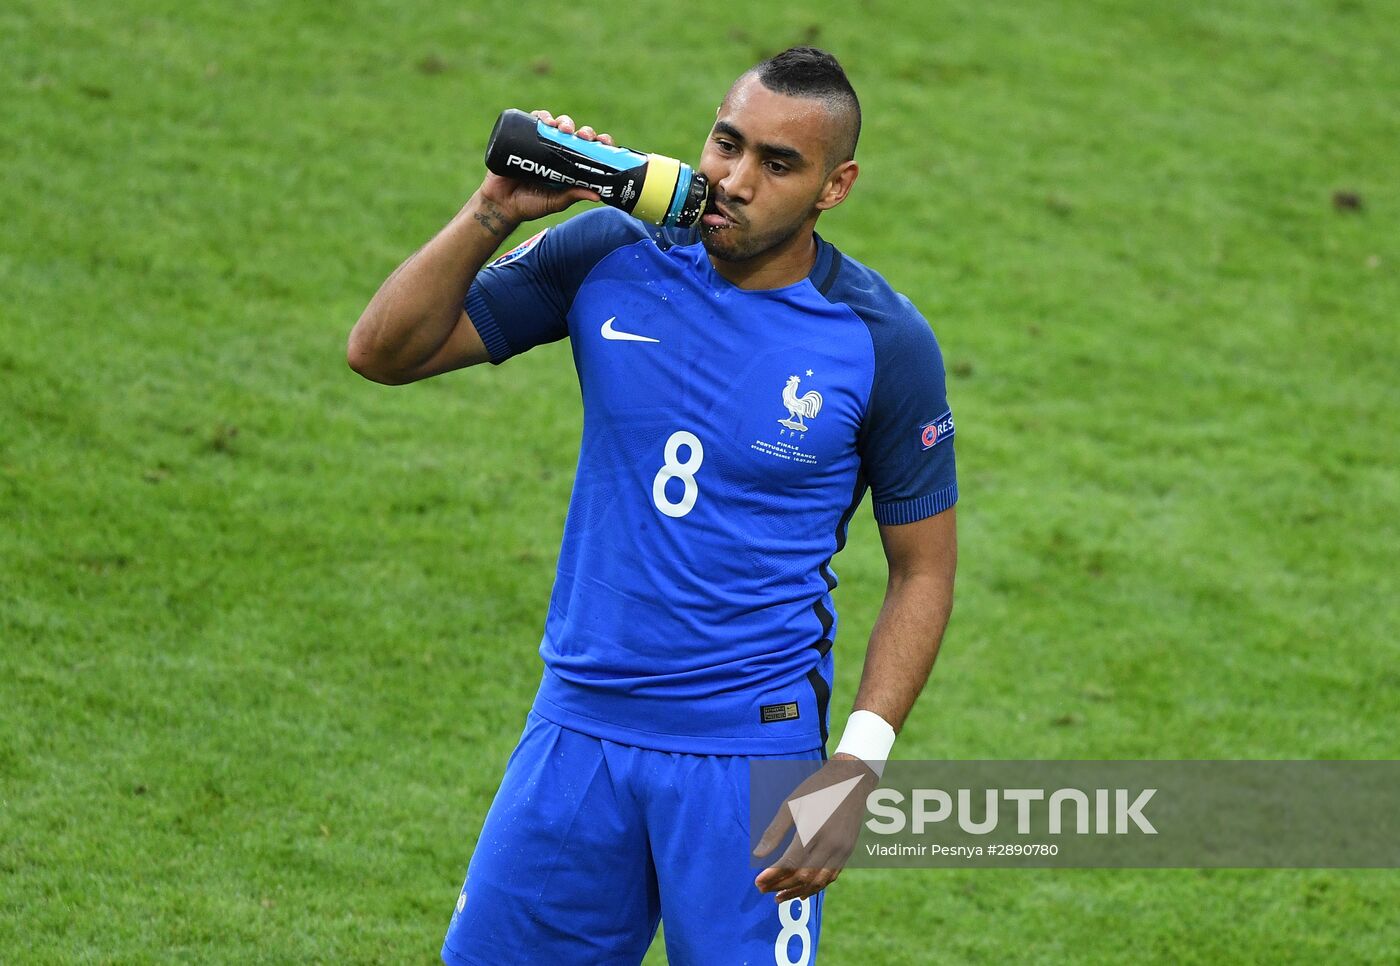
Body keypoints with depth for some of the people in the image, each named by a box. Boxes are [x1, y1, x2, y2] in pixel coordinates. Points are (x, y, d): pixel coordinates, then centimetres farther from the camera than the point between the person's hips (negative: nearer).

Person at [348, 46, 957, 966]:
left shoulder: (882, 341, -7)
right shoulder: (612, 258, -2)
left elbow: (924, 567, 0)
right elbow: (384, 351, 0)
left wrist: (857, 765, -11)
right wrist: (495, 212, -14)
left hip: (752, 749, -3)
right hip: (579, 725, 3)